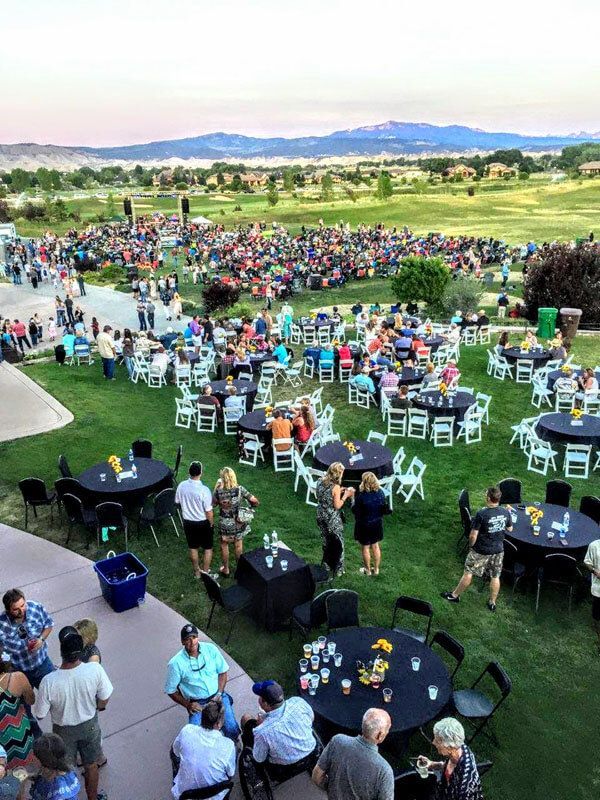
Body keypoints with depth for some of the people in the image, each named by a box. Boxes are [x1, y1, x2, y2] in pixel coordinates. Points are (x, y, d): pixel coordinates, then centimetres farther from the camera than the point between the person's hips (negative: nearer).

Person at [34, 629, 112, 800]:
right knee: (91, 765, 27)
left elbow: (40, 714, -18)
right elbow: (104, 700, -15)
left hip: (64, 730, -1)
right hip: (89, 725, 1)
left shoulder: (49, 681, -36)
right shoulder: (95, 670, -32)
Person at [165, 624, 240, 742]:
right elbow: (171, 690, -1)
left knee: (232, 729, -17)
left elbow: (223, 672, 4)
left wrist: (219, 694, -7)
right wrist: (187, 705, -8)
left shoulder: (211, 649, -7)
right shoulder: (176, 663, -13)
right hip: (197, 703, -1)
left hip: (218, 696, 1)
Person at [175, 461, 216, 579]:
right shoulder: (204, 490, -28)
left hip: (188, 522, 5)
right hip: (203, 523, -5)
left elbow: (177, 502, 4)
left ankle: (197, 572, 36)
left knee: (193, 548, 21)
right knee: (208, 548, 15)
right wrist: (211, 524, -2)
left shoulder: (181, 486, -13)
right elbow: (209, 512, -19)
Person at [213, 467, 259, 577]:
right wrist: (251, 506, 7)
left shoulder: (219, 491, -21)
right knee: (238, 546, 22)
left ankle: (226, 570, 36)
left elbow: (213, 503, -3)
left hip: (225, 524, -1)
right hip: (238, 523, 2)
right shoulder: (240, 489, -17)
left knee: (224, 546, 22)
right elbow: (254, 501, -15)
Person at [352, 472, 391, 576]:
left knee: (365, 548, 13)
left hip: (364, 526, -4)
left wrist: (353, 499, -7)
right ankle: (376, 569, 32)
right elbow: (385, 510, -5)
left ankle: (367, 570, 28)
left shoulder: (361, 495, -25)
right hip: (377, 524, 4)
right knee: (375, 546, 20)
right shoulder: (380, 493, -12)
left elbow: (355, 511, -19)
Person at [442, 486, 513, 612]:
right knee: (495, 577, 19)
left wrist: (471, 546, -3)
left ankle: (455, 595, 29)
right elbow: (510, 529, 7)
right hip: (498, 550, 4)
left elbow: (473, 535, -21)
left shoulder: (481, 514, -27)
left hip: (481, 551, -4)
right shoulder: (506, 513, -12)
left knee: (468, 573, 12)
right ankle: (492, 603, 34)